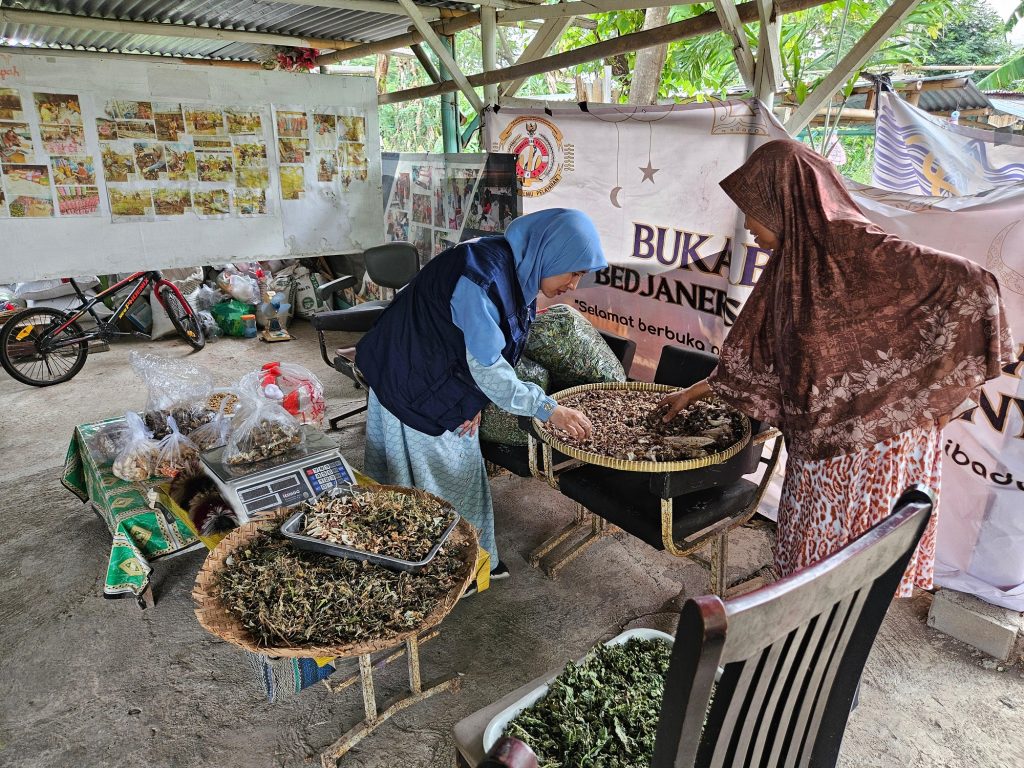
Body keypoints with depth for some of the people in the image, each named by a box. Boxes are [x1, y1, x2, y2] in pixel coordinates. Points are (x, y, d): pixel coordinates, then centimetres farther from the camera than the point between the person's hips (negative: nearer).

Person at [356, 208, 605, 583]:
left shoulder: (518, 272, -4)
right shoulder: (481, 278, -33)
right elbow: (487, 366, -29)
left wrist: (475, 399, -4)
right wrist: (549, 409, -25)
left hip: (450, 381, 8)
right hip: (415, 386, -8)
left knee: (460, 468, 16)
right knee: (429, 474, 5)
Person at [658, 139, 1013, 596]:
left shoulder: (854, 248, -20)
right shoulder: (790, 265, 4)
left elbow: (971, 285, -23)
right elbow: (754, 355, 13)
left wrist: (934, 393, -18)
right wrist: (693, 393, 20)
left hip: (871, 444, -7)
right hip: (819, 443, 7)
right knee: (810, 558, 20)